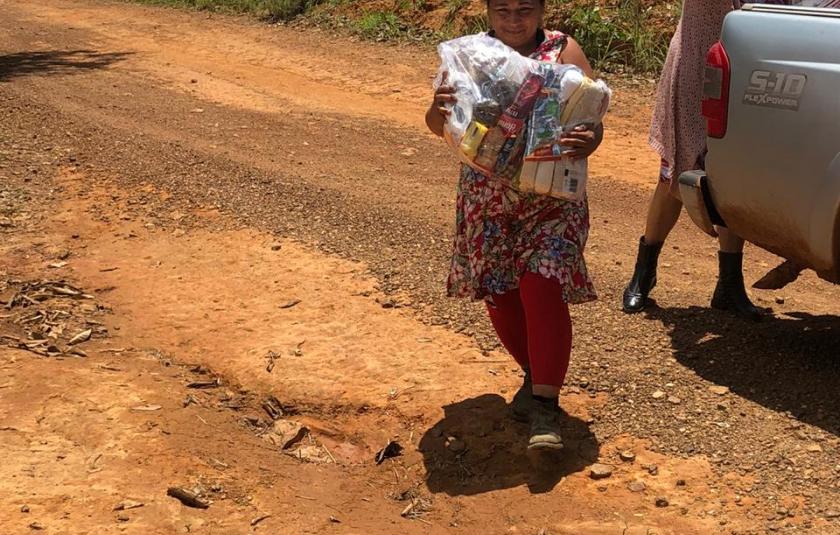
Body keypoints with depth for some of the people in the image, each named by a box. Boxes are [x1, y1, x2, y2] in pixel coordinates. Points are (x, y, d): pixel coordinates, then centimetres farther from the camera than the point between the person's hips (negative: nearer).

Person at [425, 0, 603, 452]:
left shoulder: (564, 52, -3)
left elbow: (592, 117, -7)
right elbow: (441, 126, 2)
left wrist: (589, 141, -31)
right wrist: (437, 111, -23)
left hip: (551, 198, -3)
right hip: (486, 199, 3)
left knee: (542, 288, -16)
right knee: (499, 293, 8)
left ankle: (545, 404, -10)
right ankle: (536, 376, 31)